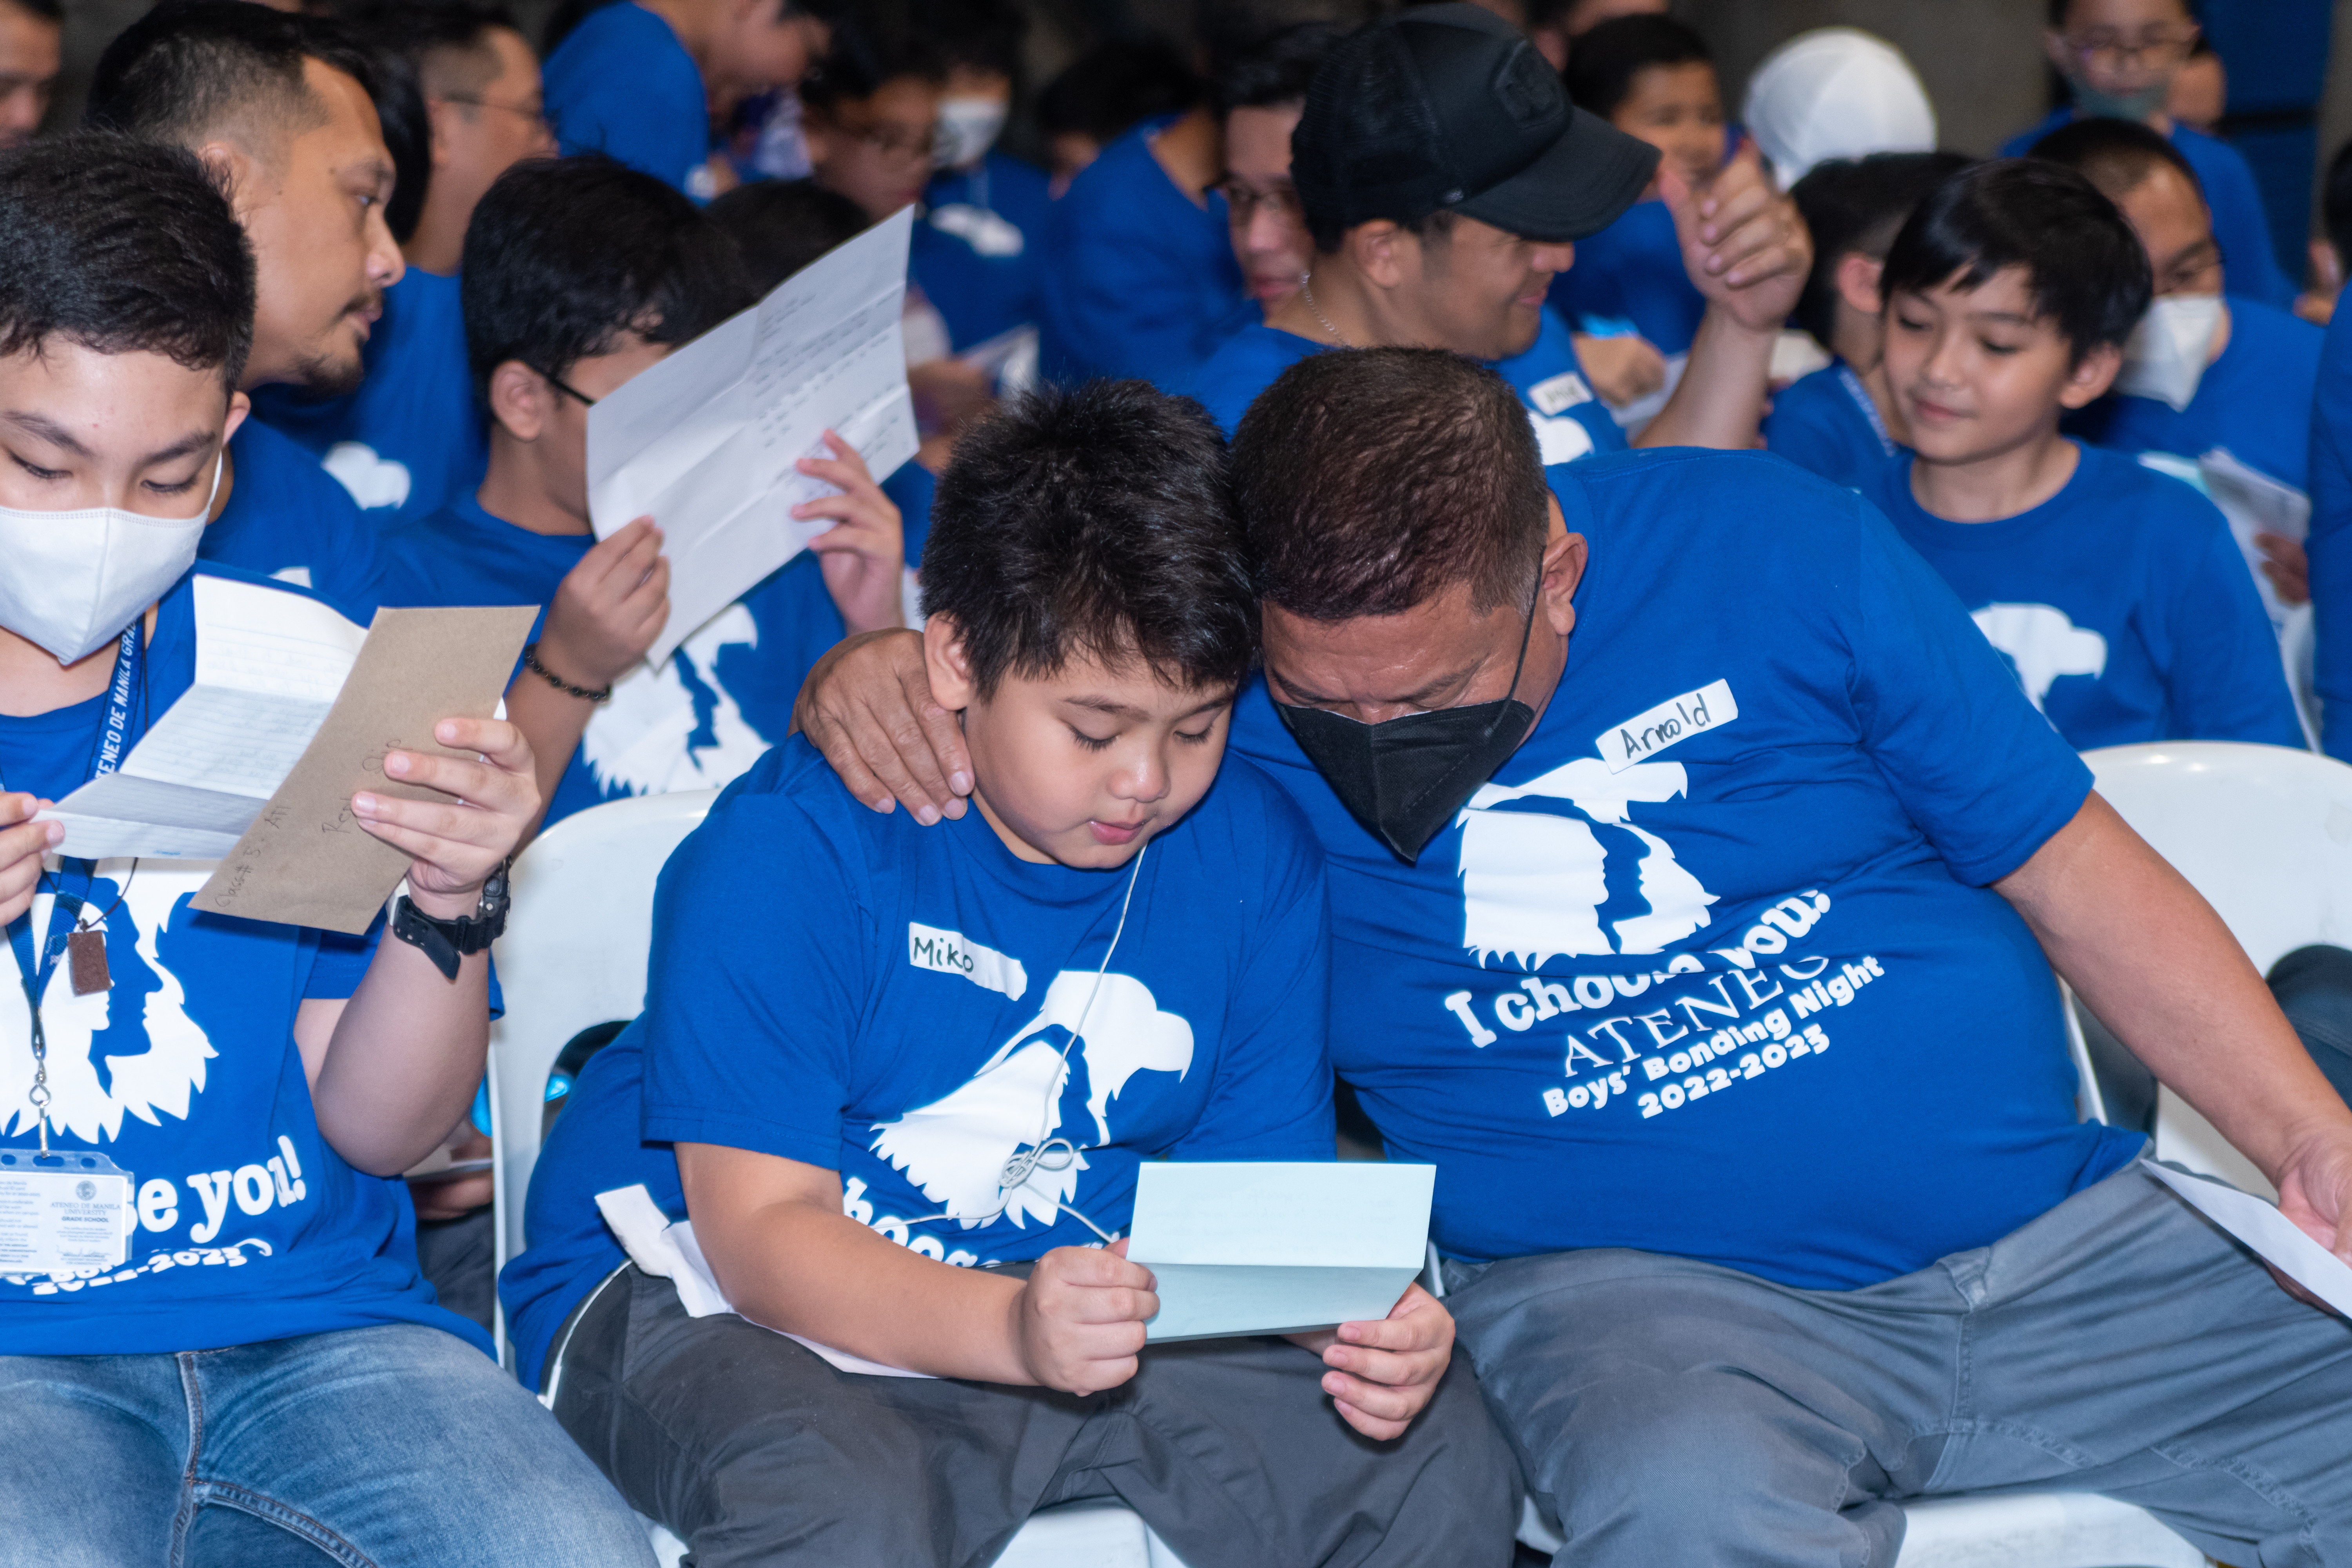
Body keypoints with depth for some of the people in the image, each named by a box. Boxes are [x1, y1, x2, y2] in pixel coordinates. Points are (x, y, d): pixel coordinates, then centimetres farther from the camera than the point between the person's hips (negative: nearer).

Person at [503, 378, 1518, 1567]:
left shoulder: (1250, 857, -3)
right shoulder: (786, 848, -20)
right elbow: (761, 1228, -23)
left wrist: (1349, 1319, -25)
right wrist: (1010, 1329, -41)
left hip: (1075, 1291, 5)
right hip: (706, 1291, -5)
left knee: (1439, 1452, -11)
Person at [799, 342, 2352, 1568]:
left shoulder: (1782, 551, -2)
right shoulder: (1227, 682, -3)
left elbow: (2075, 872, 5)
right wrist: (869, 670, -15)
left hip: (2066, 1228, 3)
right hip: (1635, 1283, -3)